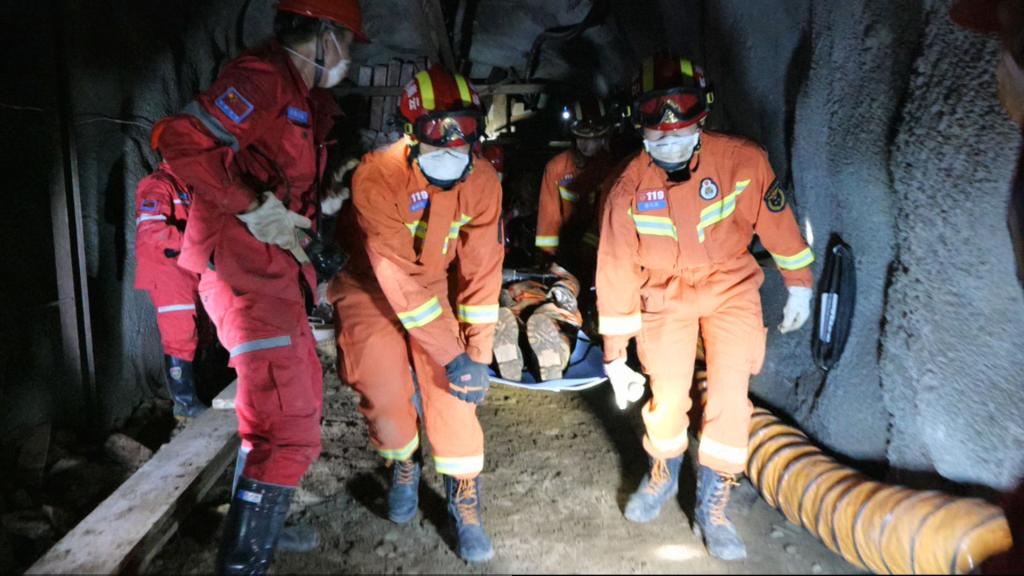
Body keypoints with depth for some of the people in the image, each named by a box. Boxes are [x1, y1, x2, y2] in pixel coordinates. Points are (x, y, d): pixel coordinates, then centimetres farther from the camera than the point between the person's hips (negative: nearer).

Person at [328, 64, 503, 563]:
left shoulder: (482, 181, -16)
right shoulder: (377, 175, -29)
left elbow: (480, 272, -12)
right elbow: (397, 277, -33)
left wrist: (476, 353, -17)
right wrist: (451, 355, -34)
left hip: (433, 283, 3)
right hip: (371, 284, -2)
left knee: (452, 389, -11)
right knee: (383, 388, -17)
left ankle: (465, 495, 8)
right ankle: (402, 465, 15)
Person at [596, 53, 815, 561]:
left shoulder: (741, 161, -20)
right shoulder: (630, 189, -18)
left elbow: (775, 220, -4)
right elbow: (617, 273, -13)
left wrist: (798, 285, 4)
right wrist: (615, 357, -10)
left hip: (731, 287, 0)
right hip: (666, 296, 0)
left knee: (729, 395, -8)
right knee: (667, 397, 0)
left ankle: (712, 505, 12)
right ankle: (663, 475, 32)